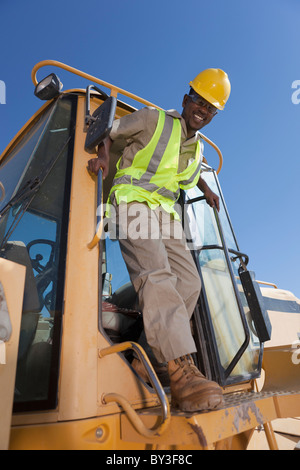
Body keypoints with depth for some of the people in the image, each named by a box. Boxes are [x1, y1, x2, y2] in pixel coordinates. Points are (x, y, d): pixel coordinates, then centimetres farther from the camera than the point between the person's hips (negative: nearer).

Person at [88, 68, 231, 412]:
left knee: (189, 282, -6)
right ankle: (182, 374, -35)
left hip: (165, 212, 8)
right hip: (134, 202, -7)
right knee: (155, 274, -29)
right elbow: (109, 132, 5)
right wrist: (103, 157, -15)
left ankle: (155, 353, -1)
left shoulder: (197, 148, 21)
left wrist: (206, 190, 24)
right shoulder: (153, 120, 2)